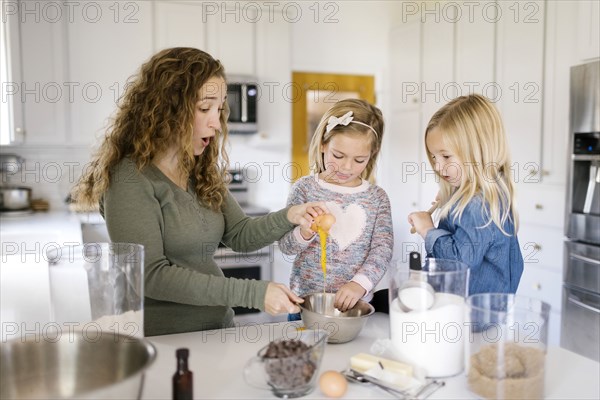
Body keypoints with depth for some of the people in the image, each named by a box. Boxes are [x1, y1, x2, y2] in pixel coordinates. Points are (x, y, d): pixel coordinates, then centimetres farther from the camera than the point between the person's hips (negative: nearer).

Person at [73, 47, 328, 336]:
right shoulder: (131, 178, -15)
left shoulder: (201, 171, 8)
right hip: (162, 339, -6)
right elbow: (150, 275, -20)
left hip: (218, 328, 6)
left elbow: (238, 235, 10)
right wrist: (253, 293, -21)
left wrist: (288, 217, -9)